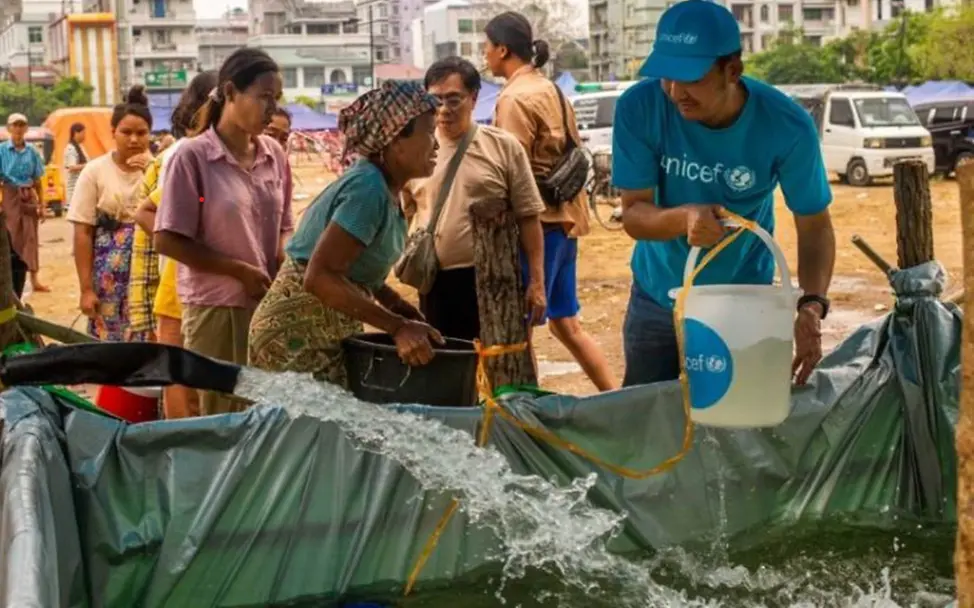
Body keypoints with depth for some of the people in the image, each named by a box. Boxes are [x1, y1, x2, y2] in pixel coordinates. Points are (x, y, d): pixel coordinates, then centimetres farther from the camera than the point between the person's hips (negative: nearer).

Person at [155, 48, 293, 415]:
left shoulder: (274, 155, 6)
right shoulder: (193, 156, -9)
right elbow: (168, 241, -10)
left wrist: (288, 261, -6)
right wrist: (241, 270, -13)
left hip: (269, 302, 5)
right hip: (216, 306, -5)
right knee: (222, 415, 4)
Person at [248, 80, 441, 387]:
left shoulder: (382, 185, 5)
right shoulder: (368, 188, -23)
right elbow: (319, 277, -31)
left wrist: (403, 309, 2)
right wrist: (398, 326, -31)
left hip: (328, 332, 10)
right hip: (300, 337, -10)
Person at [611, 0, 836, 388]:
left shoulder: (787, 126, -22)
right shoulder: (637, 109, -21)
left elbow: (814, 224, -15)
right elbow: (634, 213, -17)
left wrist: (811, 305, -32)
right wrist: (684, 218, -39)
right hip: (658, 301, 1)